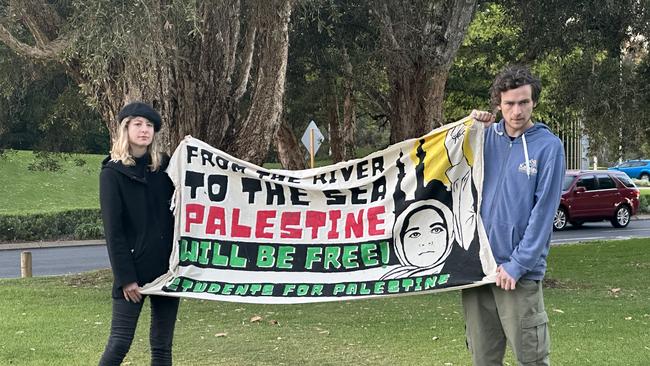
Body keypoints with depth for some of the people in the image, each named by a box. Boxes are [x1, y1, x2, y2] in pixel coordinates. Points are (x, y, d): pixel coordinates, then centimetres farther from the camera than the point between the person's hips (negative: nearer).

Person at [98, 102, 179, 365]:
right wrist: (125, 277, -13)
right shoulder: (112, 172, -4)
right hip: (133, 269, -4)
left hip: (167, 266, 4)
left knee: (162, 345, 7)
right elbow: (113, 230, -8)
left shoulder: (165, 166, 8)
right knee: (120, 343, -5)